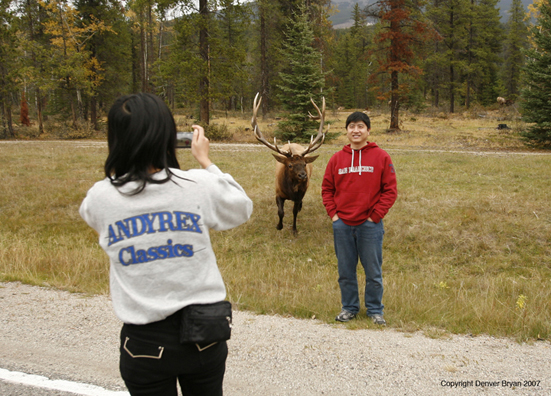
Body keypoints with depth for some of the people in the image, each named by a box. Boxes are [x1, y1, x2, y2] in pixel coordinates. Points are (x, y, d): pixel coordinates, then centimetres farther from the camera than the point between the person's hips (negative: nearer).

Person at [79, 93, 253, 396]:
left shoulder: (101, 197, -11)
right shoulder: (199, 185, -13)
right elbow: (243, 209, 9)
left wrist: (120, 166, 13)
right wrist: (205, 161, 14)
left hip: (145, 343, 0)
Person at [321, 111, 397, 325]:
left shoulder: (381, 157, -3)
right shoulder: (337, 158, 5)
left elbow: (390, 190, -4)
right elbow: (327, 189, 11)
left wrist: (375, 216, -9)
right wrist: (333, 213, 0)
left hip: (370, 225, -3)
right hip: (342, 225, 3)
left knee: (373, 271, 6)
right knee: (345, 271, 12)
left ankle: (375, 310, 21)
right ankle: (349, 307, 26)